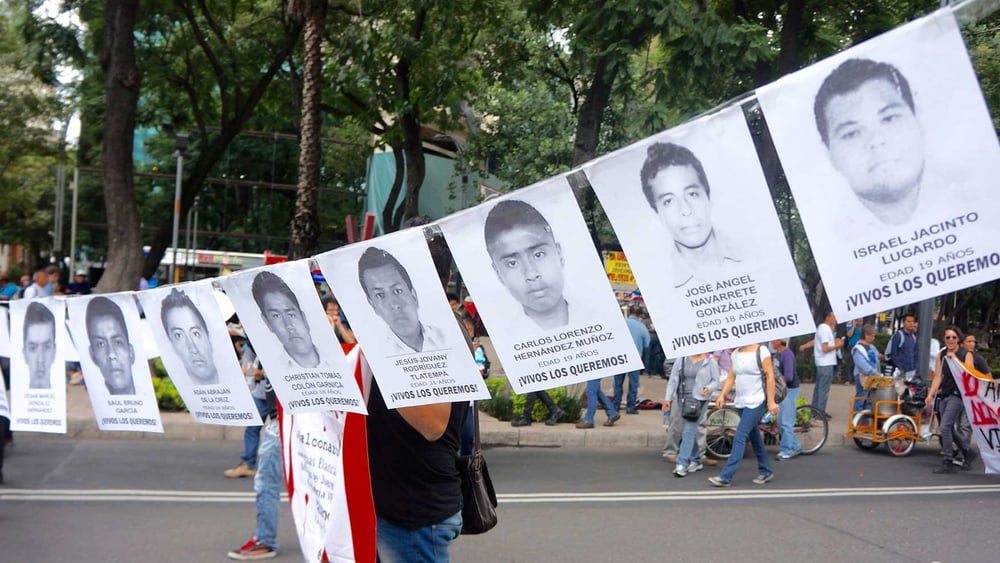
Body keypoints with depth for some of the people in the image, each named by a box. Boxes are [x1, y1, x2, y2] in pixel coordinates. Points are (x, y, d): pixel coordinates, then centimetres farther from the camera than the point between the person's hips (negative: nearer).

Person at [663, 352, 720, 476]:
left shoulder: (710, 362, -1)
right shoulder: (681, 359, 6)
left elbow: (716, 382, 3)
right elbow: (674, 379, 8)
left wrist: (708, 388, -18)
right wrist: (668, 398, 5)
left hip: (699, 400, -4)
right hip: (682, 398, 4)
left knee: (689, 431, -12)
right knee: (691, 430, 13)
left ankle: (682, 464, -13)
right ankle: (696, 461, 25)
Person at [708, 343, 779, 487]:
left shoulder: (761, 351, -10)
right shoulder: (735, 354, 9)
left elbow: (770, 376, -11)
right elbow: (731, 377, 10)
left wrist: (771, 401, -15)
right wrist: (722, 395, -3)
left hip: (756, 402, -7)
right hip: (741, 402, 7)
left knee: (740, 438, -12)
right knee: (754, 438, 16)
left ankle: (726, 477, -14)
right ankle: (766, 471, 29)